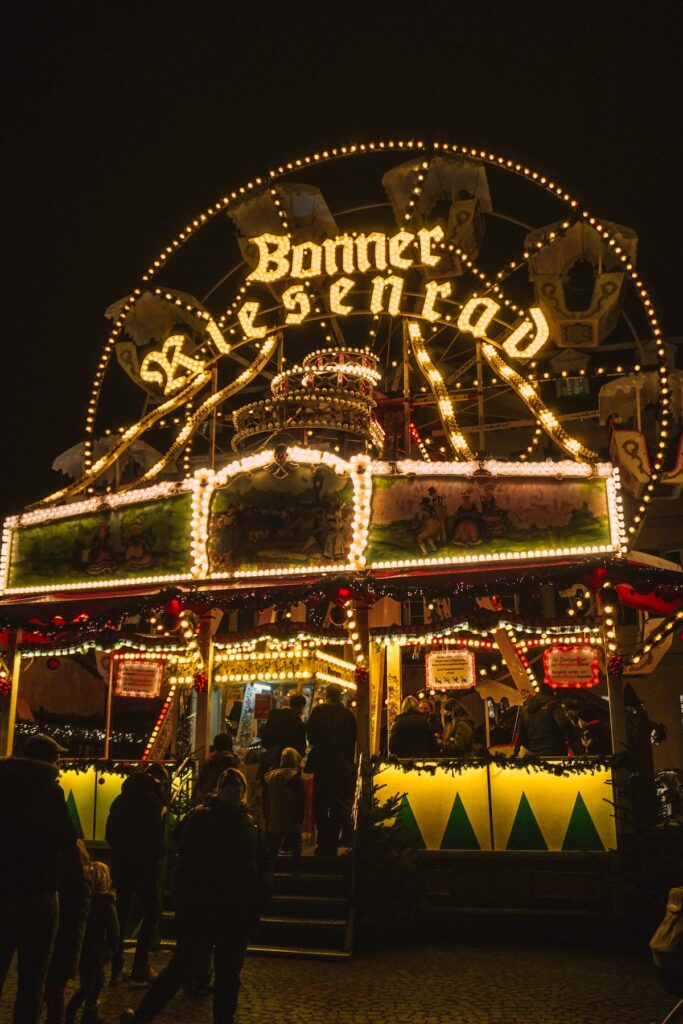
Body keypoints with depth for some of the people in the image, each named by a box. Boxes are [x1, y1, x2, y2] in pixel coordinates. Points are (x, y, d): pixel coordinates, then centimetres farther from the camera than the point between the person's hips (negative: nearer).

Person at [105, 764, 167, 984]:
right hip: (143, 864, -7)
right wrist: (159, 857, -5)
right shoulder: (152, 799, -10)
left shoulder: (121, 799, 12)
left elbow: (109, 833, 13)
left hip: (121, 864, 7)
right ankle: (140, 966, -2)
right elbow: (155, 835, -17)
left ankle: (116, 968, 14)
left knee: (122, 913, 13)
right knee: (152, 912, 3)